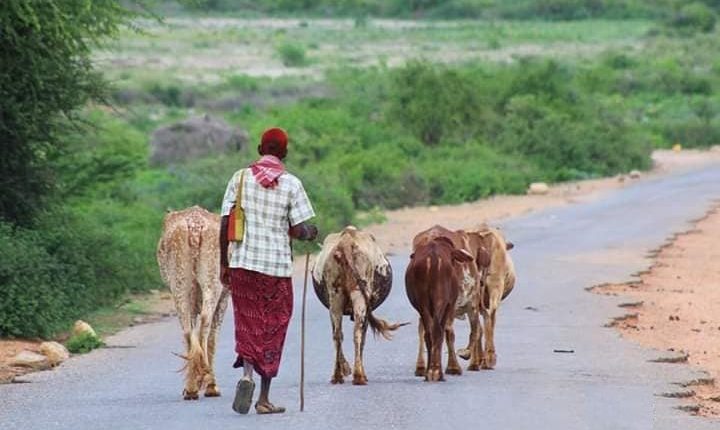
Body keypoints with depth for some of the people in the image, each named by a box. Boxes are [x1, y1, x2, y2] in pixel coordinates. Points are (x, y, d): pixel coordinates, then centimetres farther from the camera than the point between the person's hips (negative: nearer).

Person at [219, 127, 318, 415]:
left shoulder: (240, 178, 1)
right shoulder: (291, 184, -4)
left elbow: (224, 225, -1)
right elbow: (299, 231, -8)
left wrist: (223, 264, 8)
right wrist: (311, 234, 15)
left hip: (242, 263, 1)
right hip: (278, 266, -1)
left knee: (247, 323, 12)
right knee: (272, 329, 10)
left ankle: (247, 374, -15)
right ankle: (264, 399, 11)